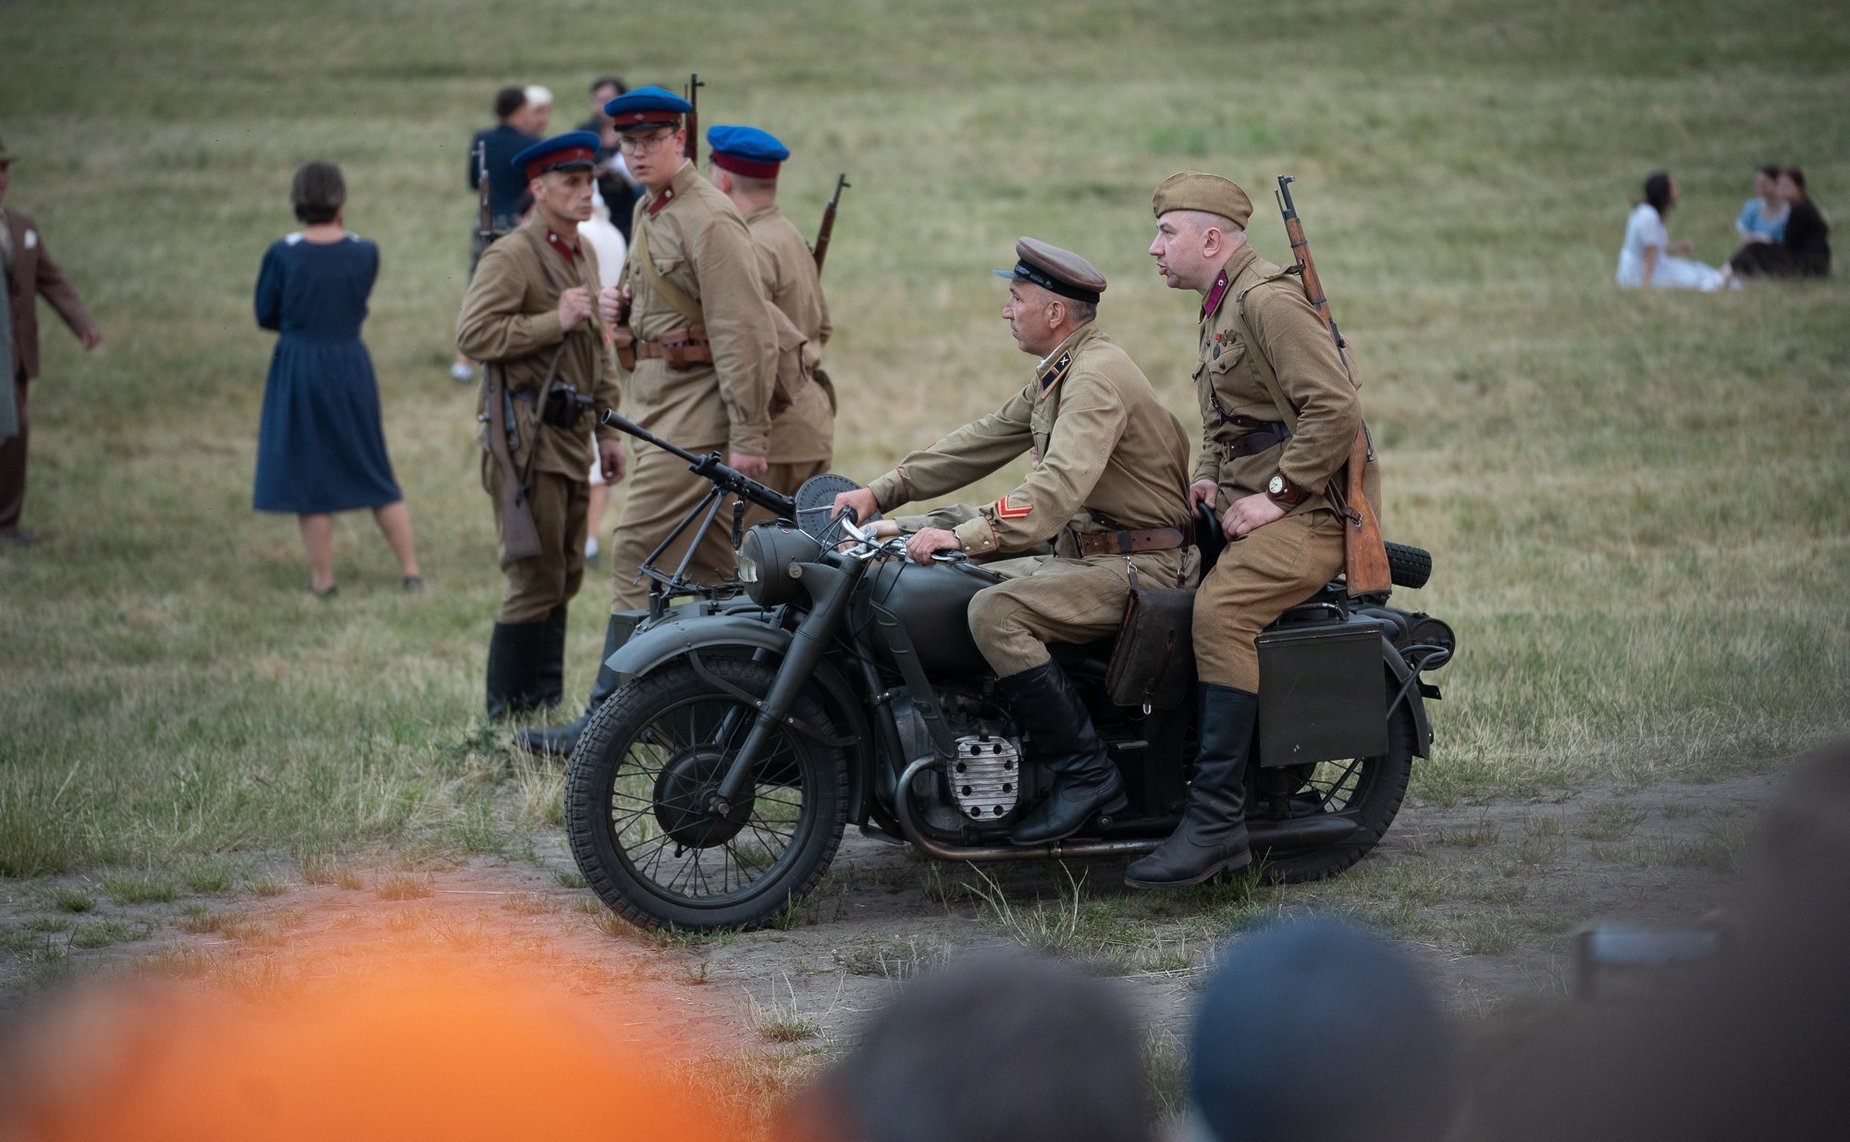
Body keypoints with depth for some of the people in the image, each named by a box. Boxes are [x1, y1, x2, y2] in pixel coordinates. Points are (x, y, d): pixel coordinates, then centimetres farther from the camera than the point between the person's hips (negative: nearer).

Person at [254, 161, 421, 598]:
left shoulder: (282, 254, -13)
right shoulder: (364, 253, -6)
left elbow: (266, 315, -3)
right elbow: (357, 305, 6)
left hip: (298, 369, -2)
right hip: (352, 368, 2)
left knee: (307, 475, 9)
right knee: (376, 474, 15)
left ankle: (322, 579, 15)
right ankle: (410, 569, 17)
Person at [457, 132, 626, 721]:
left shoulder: (584, 254, 17)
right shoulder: (510, 257, -11)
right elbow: (473, 334, -22)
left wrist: (608, 431, 22)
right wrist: (555, 322, -21)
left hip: (569, 436, 9)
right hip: (526, 435, -9)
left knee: (564, 576, 12)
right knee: (535, 580, -9)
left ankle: (546, 704, 19)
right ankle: (508, 713, -2)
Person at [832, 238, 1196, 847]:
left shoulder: (1097, 375, -19)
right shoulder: (1059, 373, 15)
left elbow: (1061, 485, -32)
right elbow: (983, 441, 19)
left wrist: (965, 535, -38)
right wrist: (881, 492, 13)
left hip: (1137, 563, -11)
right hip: (1086, 553, 11)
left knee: (996, 613, -28)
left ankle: (1086, 772, -22)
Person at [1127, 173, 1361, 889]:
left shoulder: (1268, 300, -11)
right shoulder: (1221, 308, 22)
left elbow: (1336, 410, -21)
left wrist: (1277, 495, -20)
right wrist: (1207, 478, 15)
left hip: (1303, 517, -11)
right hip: (1246, 511, 11)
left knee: (1219, 611, -31)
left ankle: (1215, 819, -34)